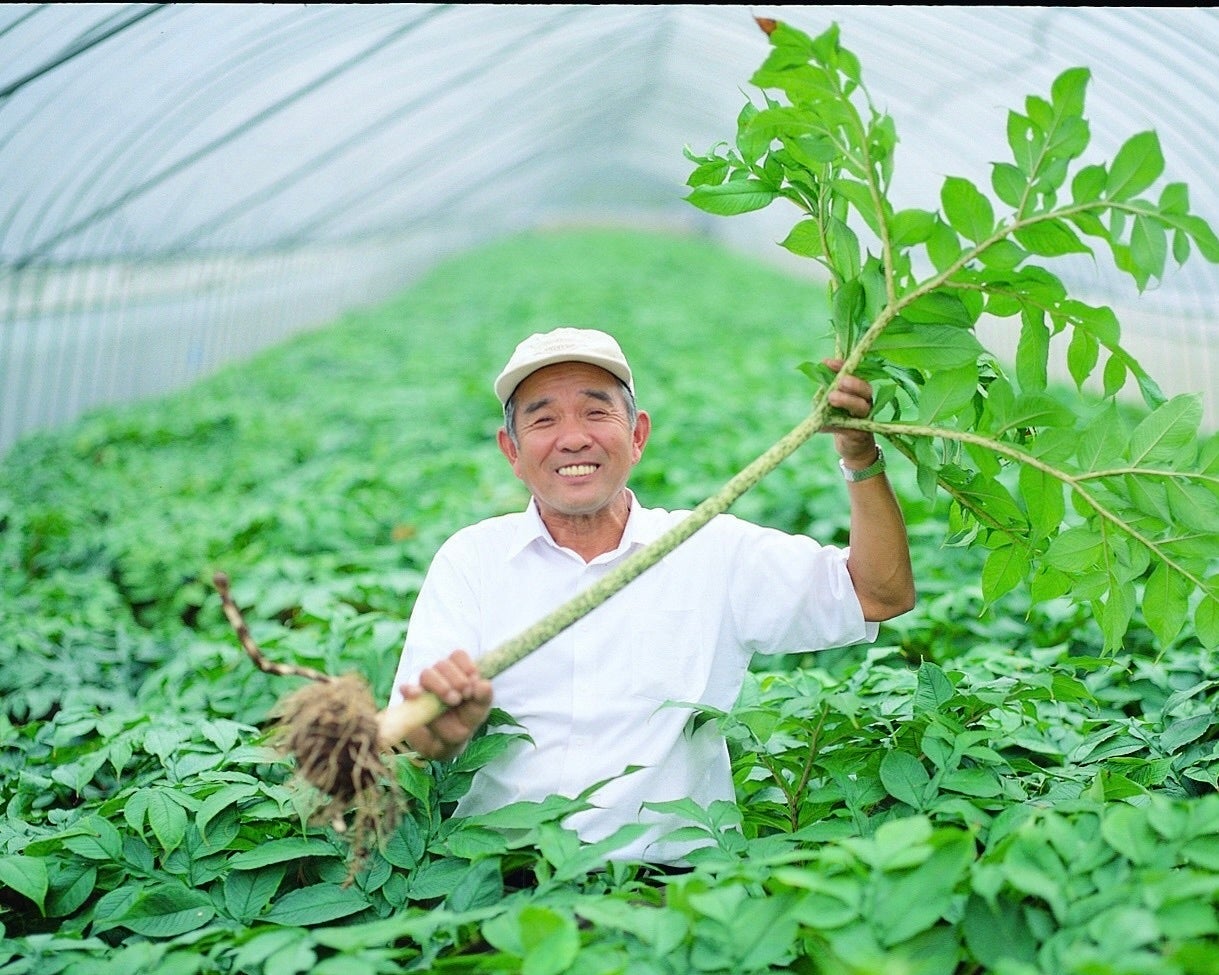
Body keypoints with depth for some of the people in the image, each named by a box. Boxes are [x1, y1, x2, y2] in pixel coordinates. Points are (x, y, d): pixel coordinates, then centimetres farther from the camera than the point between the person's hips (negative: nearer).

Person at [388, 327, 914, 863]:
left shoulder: (716, 550, 8)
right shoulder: (468, 559, 7)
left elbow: (881, 595, 5)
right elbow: (408, 742, -3)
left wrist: (860, 458, -6)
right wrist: (443, 729, -26)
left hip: (673, 877, 0)